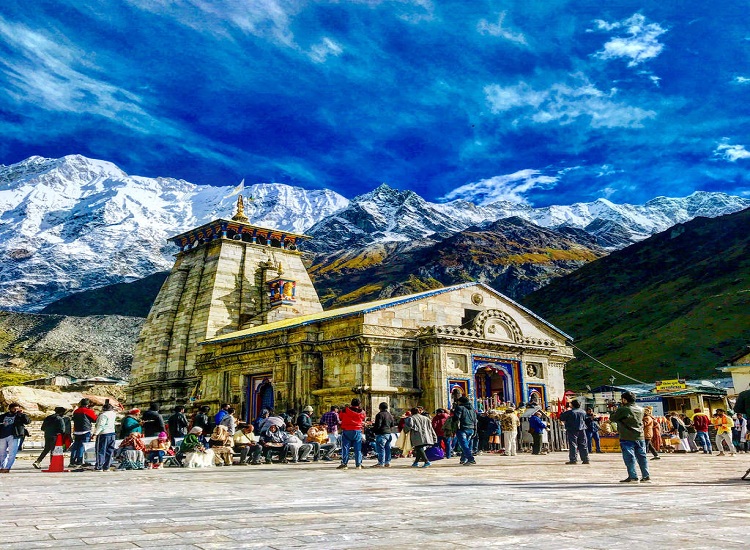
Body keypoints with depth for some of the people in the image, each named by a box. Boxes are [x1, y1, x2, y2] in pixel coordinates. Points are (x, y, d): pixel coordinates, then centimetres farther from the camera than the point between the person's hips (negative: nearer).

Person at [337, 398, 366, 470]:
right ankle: (358, 464, 7)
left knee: (345, 448, 3)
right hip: (357, 431, 1)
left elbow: (340, 417, 9)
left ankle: (344, 464, 0)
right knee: (358, 448, 7)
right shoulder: (362, 412, 0)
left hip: (346, 431, -1)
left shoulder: (345, 410, -5)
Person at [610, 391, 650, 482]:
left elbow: (612, 418, -5)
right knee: (642, 456, 11)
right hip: (640, 437, 6)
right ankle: (646, 476, 13)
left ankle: (633, 476, -3)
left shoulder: (622, 410, -12)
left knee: (629, 457, -2)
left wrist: (615, 412, 14)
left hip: (627, 438, -6)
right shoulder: (640, 409, 7)